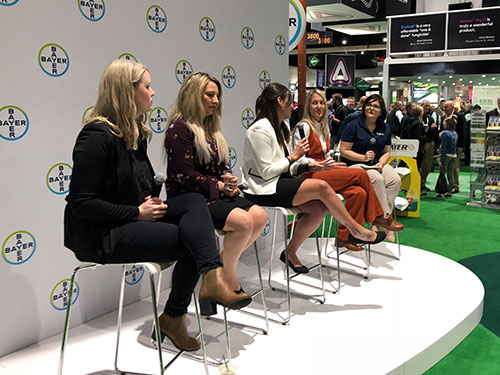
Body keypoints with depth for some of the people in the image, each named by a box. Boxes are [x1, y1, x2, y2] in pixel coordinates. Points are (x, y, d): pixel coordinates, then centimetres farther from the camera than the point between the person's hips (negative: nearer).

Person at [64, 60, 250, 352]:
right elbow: (81, 203, -20)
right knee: (190, 242, -17)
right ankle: (172, 319, 4)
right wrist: (137, 212, -18)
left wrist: (150, 203, 0)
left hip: (133, 219, 9)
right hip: (99, 234, -9)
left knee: (194, 202, -14)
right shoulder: (98, 136, -16)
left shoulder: (136, 133, 13)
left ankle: (213, 278, -32)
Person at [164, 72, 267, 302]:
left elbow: (223, 167, 21)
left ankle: (223, 265, 0)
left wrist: (230, 181, -1)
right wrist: (219, 185, -10)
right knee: (242, 221, -27)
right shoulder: (179, 128, -9)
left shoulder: (210, 129, 18)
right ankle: (229, 280, -7)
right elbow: (186, 176, -15)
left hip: (216, 195, 8)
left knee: (259, 216, -13)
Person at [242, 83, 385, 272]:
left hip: (278, 183, 9)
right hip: (263, 190, -9)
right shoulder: (260, 129, -13)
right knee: (321, 186, -20)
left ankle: (290, 252, -1)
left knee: (319, 208, -15)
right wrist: (293, 156, -9)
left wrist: (308, 167, 1)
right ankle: (357, 231, -4)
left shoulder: (279, 127, 17)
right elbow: (266, 171, -18)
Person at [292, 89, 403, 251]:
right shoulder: (304, 126, -6)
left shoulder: (323, 127, 21)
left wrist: (332, 165, 3)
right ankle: (377, 218, -6)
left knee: (359, 193, -22)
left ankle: (344, 237, -15)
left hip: (324, 174, 8)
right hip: (310, 177, -8)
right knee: (362, 175, -20)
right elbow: (299, 159, -13)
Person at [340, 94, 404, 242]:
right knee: (377, 179, -34)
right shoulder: (354, 126, -4)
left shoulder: (385, 128, 12)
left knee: (395, 179, -25)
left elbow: (387, 152, 15)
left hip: (377, 164, 5)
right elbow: (344, 151, -7)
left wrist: (381, 163, -7)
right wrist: (363, 157, -18)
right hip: (355, 165, -5)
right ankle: (386, 218, -24)